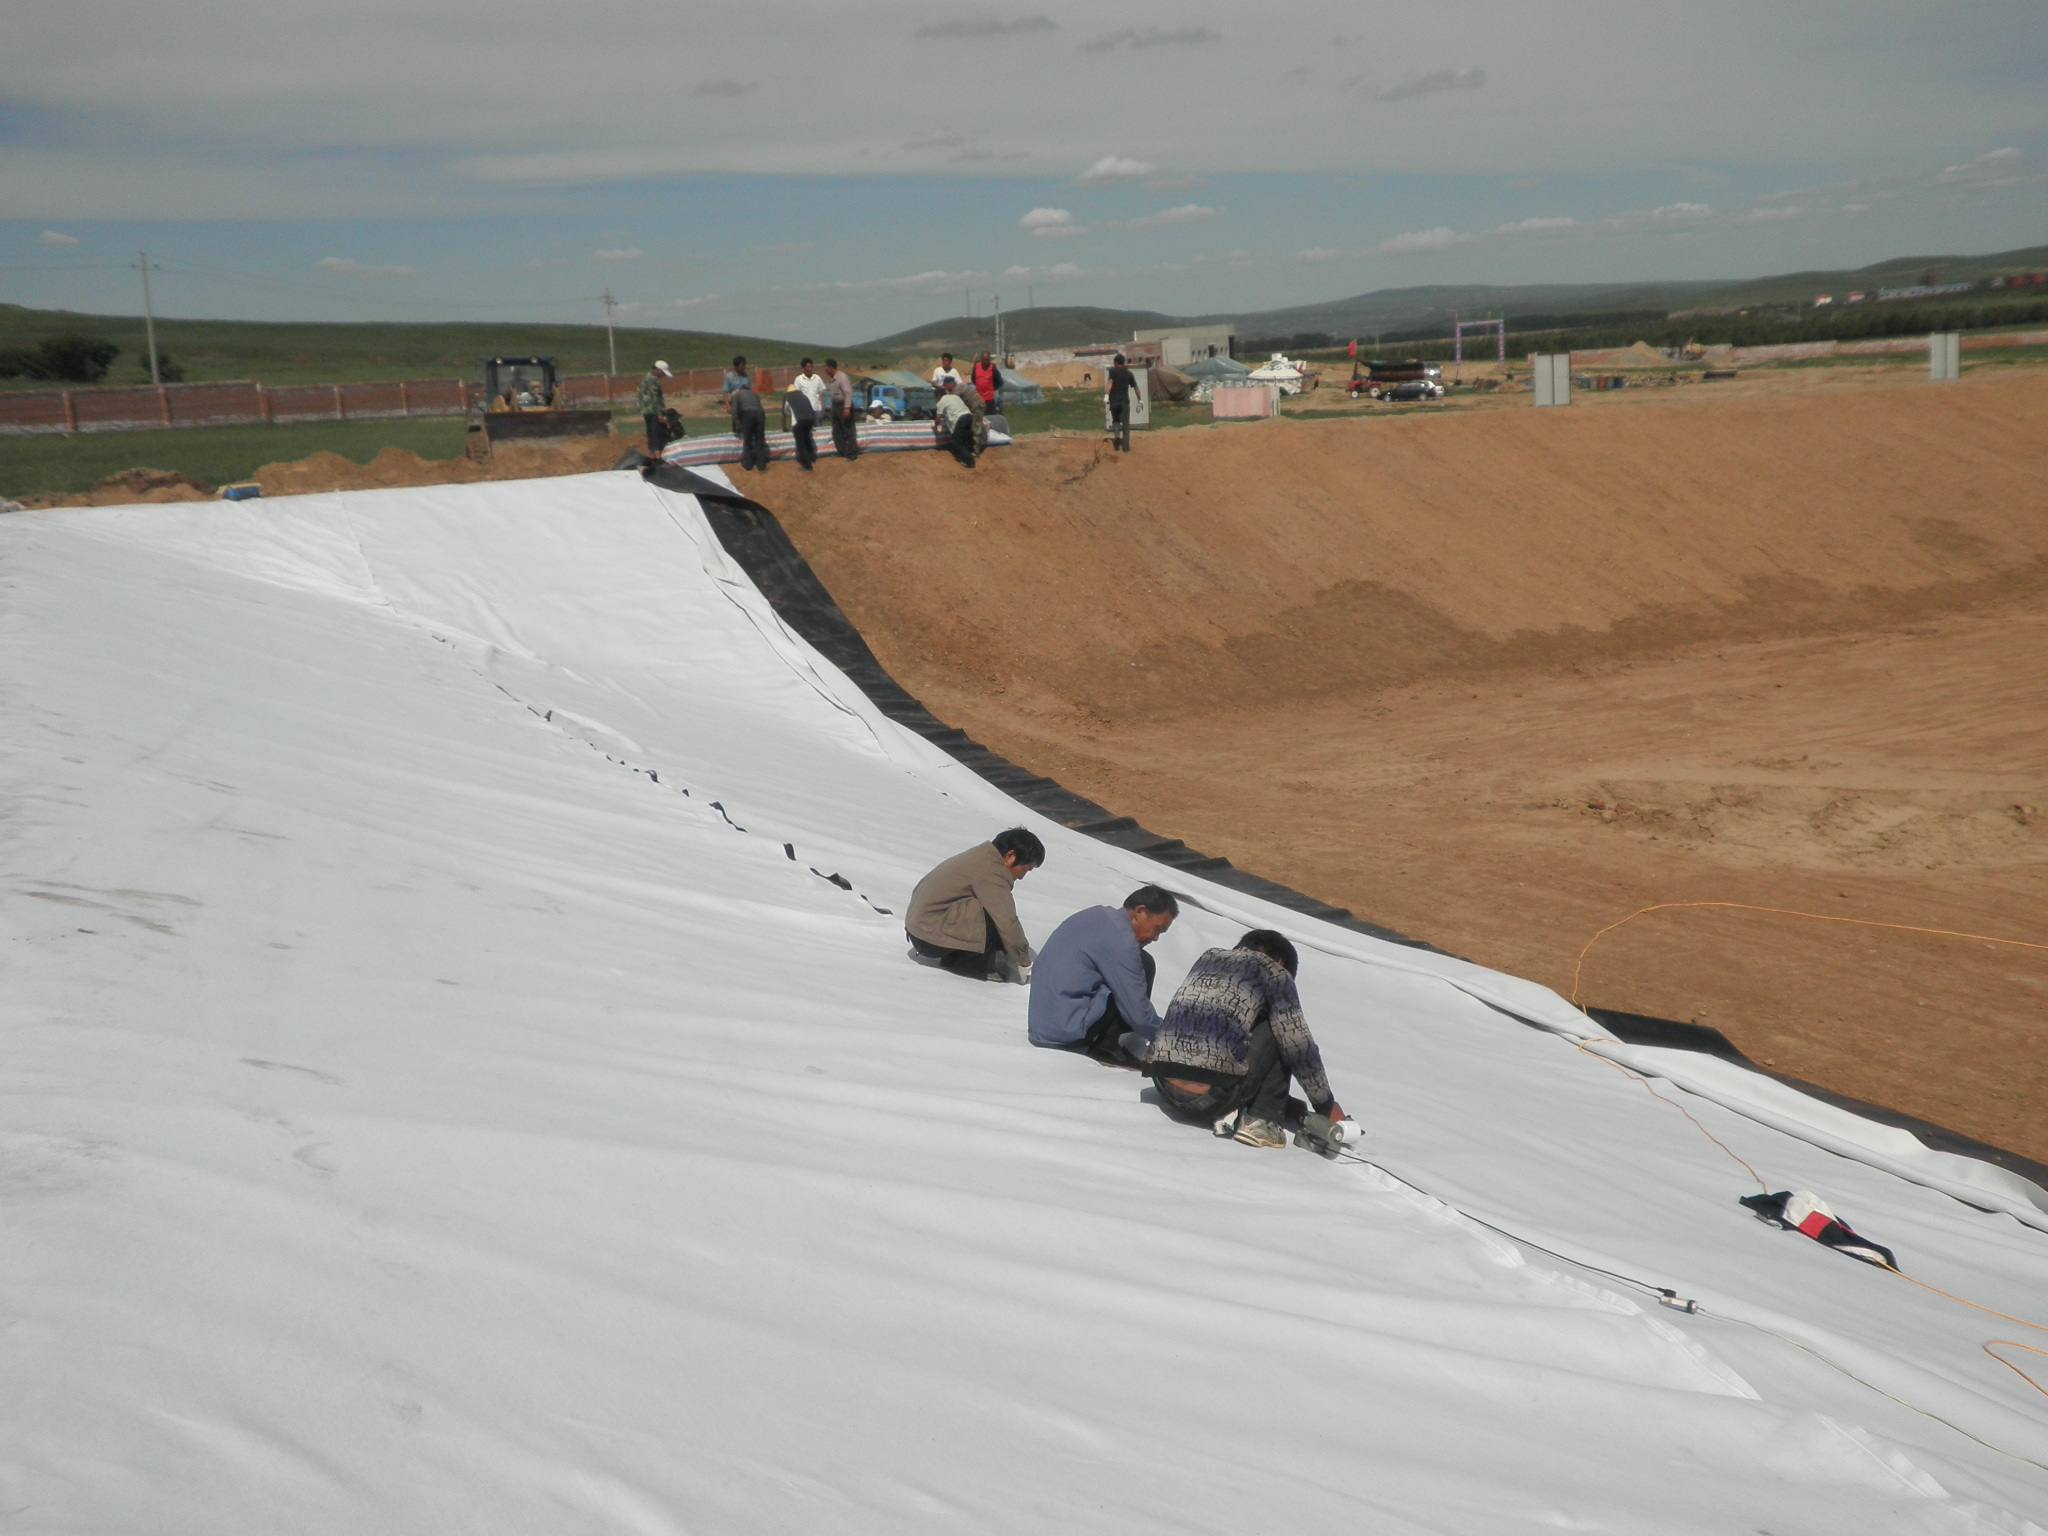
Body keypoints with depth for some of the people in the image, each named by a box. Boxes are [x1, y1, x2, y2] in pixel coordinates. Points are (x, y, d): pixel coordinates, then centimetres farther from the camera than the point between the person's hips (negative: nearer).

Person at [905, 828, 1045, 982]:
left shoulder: (984, 855, 12)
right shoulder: (990, 871, -20)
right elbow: (1007, 921, -23)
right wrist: (1024, 963, -14)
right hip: (930, 936, -11)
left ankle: (953, 957, 9)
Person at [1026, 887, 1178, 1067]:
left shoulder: (1098, 915, 13)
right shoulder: (1119, 940, -15)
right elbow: (1138, 1015, -15)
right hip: (1067, 1031, -10)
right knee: (1144, 965, -7)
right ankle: (1106, 1045, -5)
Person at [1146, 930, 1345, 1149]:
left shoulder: (1207, 957, 24)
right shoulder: (1274, 973, 9)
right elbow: (1298, 1047, 7)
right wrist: (1326, 1104, 20)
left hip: (1166, 1093, 6)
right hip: (1214, 1095, -6)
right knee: (1277, 1032, 17)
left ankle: (1224, 1115, 11)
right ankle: (1260, 1121, 7)